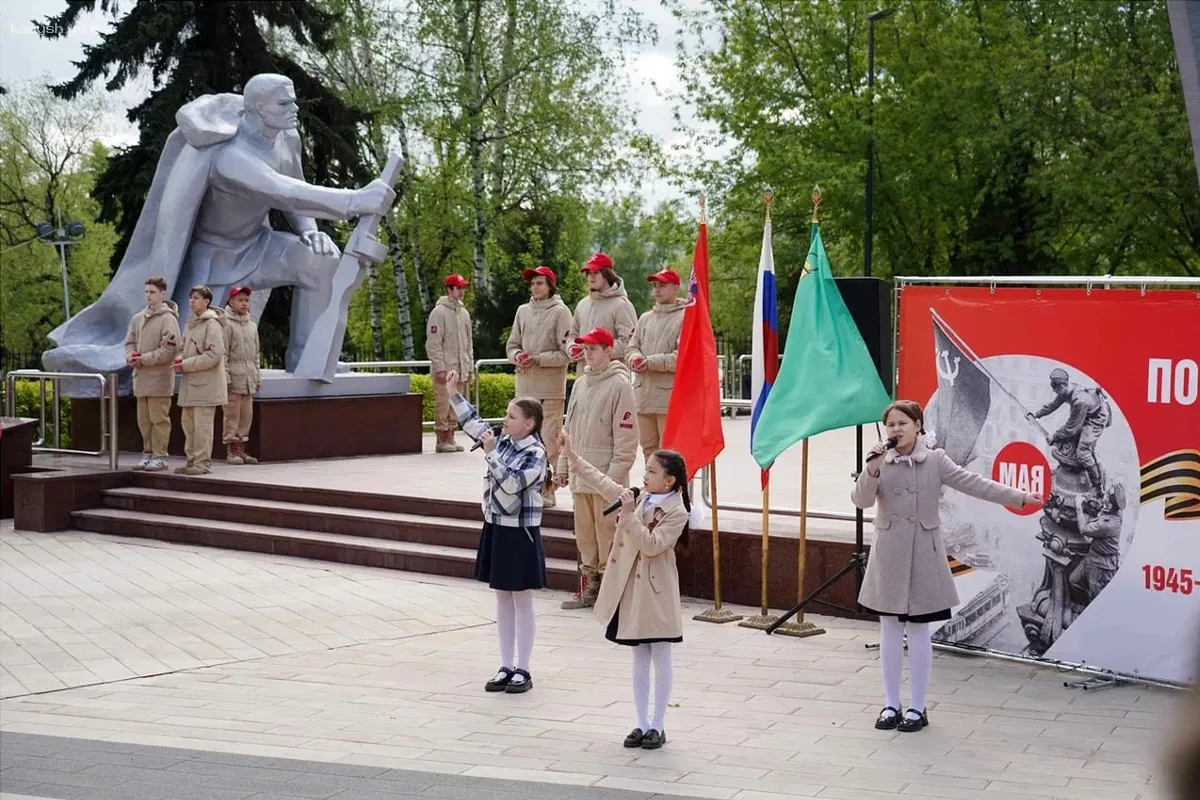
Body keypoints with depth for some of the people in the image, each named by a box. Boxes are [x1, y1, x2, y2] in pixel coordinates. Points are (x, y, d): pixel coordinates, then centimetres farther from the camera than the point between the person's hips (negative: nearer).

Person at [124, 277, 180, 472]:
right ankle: (148, 453, 19)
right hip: (141, 376, 7)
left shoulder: (168, 318, -8)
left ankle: (160, 456, 0)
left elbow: (169, 350, -15)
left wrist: (144, 359, -15)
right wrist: (130, 355, -2)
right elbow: (130, 342, 20)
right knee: (144, 419, 11)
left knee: (159, 419, -4)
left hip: (159, 377, -7)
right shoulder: (138, 318, 13)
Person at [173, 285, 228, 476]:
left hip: (206, 383, -9)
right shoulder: (192, 323, 16)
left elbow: (214, 355, -18)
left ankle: (203, 462, -1)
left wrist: (186, 365, -17)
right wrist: (180, 358, 2)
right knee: (188, 424, 11)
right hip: (190, 383, 9)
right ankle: (192, 461, 18)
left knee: (202, 425, -6)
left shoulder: (212, 324, -10)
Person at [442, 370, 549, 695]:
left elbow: (512, 484, -25)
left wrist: (491, 454, -24)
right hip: (496, 528, 7)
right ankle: (506, 667, 19)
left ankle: (522, 670, 10)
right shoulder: (503, 442, 5)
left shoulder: (535, 454, -15)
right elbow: (475, 423, 15)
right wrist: (453, 393, 10)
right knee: (503, 600, 12)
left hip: (520, 533, -7)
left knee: (522, 602, 2)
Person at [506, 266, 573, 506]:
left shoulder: (560, 312, -4)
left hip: (550, 387, -5)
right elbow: (512, 345, 17)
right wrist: (518, 356, -5)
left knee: (549, 439, -6)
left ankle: (547, 489, -2)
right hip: (525, 386, 5)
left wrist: (538, 359, -15)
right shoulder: (523, 311, 13)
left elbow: (566, 352, -8)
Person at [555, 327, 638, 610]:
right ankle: (589, 587, 22)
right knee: (584, 533, 12)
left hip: (606, 477, -7)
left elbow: (625, 436, -13)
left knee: (607, 531, -5)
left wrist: (616, 473, -17)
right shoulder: (580, 384, 14)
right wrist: (563, 465, 16)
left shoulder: (619, 384, -9)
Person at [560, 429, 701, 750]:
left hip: (656, 593, -6)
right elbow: (602, 482, 11)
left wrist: (629, 515, -26)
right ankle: (642, 724, 19)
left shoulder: (677, 513, -14)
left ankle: (658, 726, 12)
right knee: (639, 659, 12)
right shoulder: (638, 498, 5)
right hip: (630, 590, 6)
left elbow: (651, 545, -22)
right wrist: (571, 455, 7)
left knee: (660, 659, 4)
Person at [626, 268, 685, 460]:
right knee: (648, 448, 14)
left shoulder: (685, 317, -4)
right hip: (643, 394, 7)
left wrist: (652, 362, -17)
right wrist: (635, 358, -7)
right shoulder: (646, 318, 20)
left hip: (669, 396, -7)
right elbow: (632, 347, 17)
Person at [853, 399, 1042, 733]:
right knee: (890, 628, 8)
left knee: (919, 630, 4)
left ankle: (918, 707, 13)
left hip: (922, 554, -2)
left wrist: (1019, 497, -10)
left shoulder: (935, 461, -4)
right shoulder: (881, 461, 0)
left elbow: (974, 483, -6)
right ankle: (891, 704, 18)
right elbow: (861, 501, -7)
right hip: (889, 554, 2)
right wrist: (871, 470, -22)